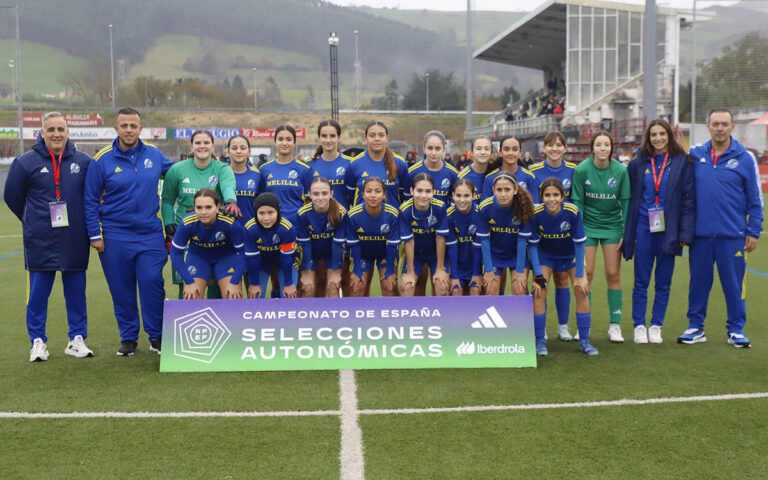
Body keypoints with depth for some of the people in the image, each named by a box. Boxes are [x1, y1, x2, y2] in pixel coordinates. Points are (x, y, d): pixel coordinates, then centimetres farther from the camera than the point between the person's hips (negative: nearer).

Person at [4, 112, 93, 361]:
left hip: (74, 242, 2)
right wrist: (34, 222, 14)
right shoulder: (26, 162, -1)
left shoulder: (83, 162, 3)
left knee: (76, 291, 6)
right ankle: (38, 341, 14)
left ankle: (77, 339, 16)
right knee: (38, 292, 2)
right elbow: (12, 196, 10)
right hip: (40, 242, -1)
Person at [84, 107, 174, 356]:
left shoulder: (154, 155, 5)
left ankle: (157, 337, 11)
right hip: (115, 237, -1)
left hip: (150, 233, 1)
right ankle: (128, 337, 21)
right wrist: (95, 234, -2)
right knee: (122, 289, 5)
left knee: (152, 283, -5)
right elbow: (90, 200, 1)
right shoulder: (102, 160, -2)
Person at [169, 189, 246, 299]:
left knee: (234, 299, -10)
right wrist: (189, 282, -18)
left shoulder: (231, 224, -31)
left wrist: (235, 283, -21)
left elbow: (242, 252, -19)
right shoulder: (187, 223, -27)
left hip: (226, 256, -1)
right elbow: (176, 253, -15)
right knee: (191, 299, -9)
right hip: (196, 256, 1)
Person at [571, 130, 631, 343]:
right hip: (588, 225, -1)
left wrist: (626, 234, -4)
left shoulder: (620, 170, -9)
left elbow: (626, 202, -2)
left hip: (612, 225, 1)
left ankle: (615, 325, 11)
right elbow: (577, 202, -5)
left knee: (613, 274, 1)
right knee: (586, 273, -3)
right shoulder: (582, 170, -11)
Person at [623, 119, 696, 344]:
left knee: (663, 282, 6)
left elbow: (689, 199, 0)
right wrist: (625, 232, 2)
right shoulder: (638, 163, 5)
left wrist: (685, 233, -7)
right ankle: (639, 326, 16)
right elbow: (629, 198, 7)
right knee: (641, 281, 4)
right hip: (643, 227, 1)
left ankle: (656, 326, 18)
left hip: (668, 230, 0)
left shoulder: (682, 162, 1)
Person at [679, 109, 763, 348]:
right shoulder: (695, 154, 4)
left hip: (733, 235, -2)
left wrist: (754, 231, 0)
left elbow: (755, 199, 3)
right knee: (698, 281, 8)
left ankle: (736, 329, 18)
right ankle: (695, 327, 19)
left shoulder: (745, 158, 1)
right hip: (700, 234, 2)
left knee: (734, 283, 4)